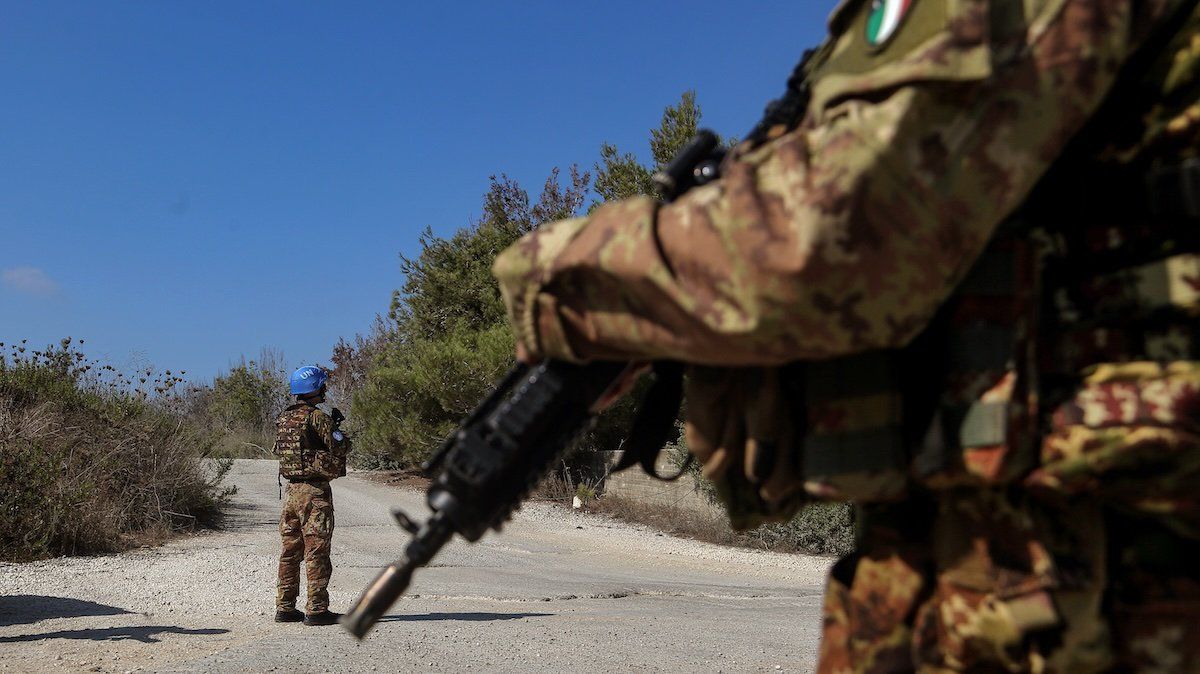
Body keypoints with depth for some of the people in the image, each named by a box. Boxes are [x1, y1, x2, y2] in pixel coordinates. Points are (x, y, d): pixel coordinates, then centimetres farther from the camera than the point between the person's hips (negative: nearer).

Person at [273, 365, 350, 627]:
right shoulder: (317, 417, -14)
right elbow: (340, 449, -13)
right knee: (316, 551, -3)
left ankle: (285, 607, 18)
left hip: (291, 489, 8)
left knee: (290, 550, 13)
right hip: (315, 490, -8)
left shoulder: (283, 418, 10)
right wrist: (340, 432, 9)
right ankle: (316, 609, -1)